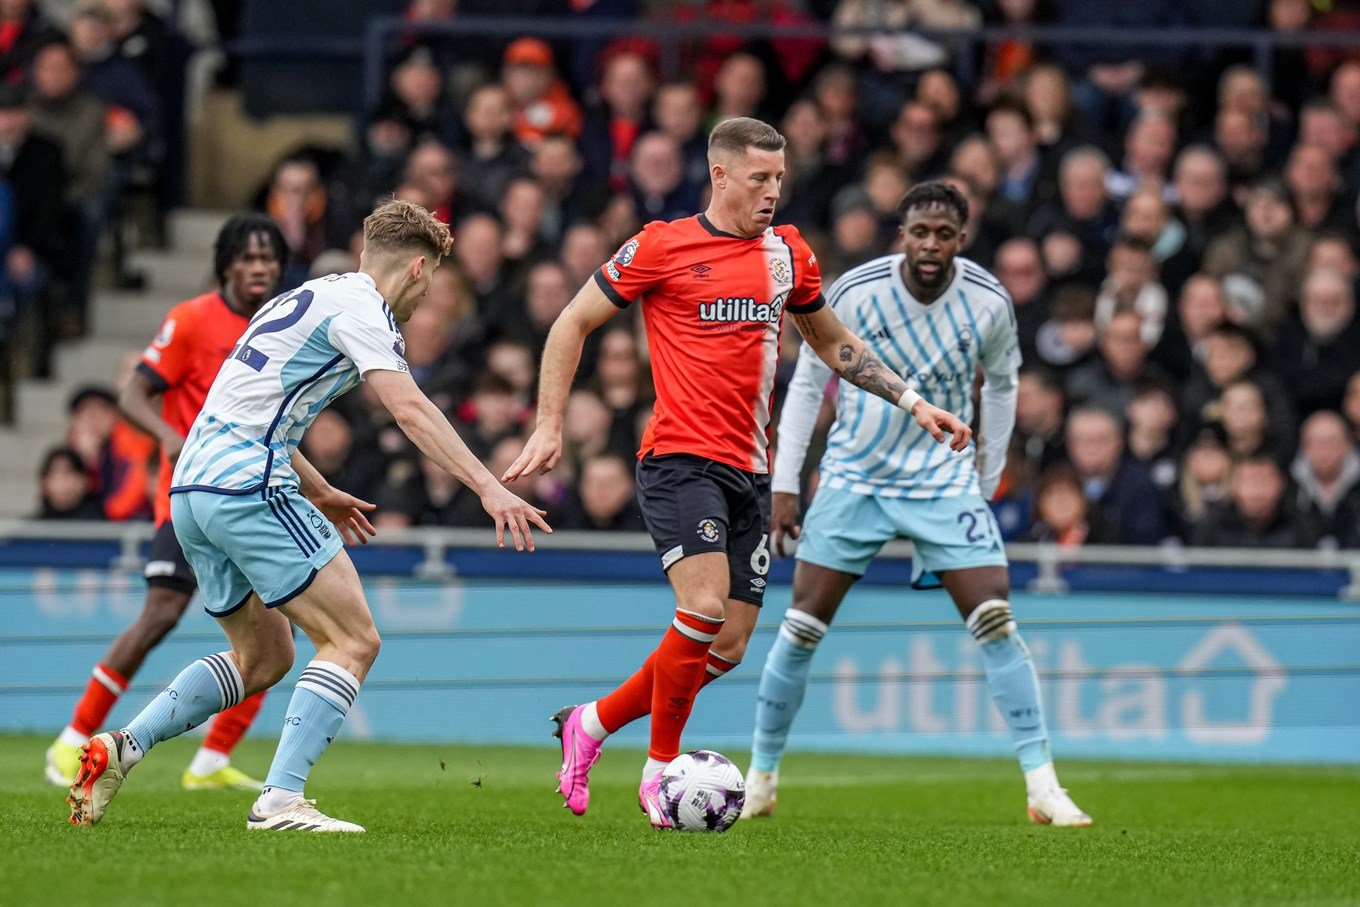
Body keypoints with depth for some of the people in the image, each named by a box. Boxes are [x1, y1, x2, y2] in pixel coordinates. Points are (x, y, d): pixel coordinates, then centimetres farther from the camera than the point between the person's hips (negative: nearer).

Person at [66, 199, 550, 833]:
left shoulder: (307, 298, 24)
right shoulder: (360, 308, -5)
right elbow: (409, 409, -19)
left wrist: (317, 491, 44)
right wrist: (489, 487, -25)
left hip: (192, 489, 10)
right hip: (250, 488, -10)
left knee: (264, 656, 20)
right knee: (353, 641, -7)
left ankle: (120, 747, 11)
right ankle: (280, 799, -18)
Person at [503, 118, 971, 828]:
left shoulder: (786, 253, 13)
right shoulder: (661, 248, -3)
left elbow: (834, 343, 27)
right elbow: (573, 324, 4)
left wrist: (913, 403, 20)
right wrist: (549, 425, -3)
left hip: (749, 473, 6)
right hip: (680, 459, -6)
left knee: (727, 649, 2)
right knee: (705, 610, -24)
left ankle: (590, 723, 23)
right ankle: (659, 770, -7)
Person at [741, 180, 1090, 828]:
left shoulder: (988, 302, -11)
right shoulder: (855, 293, -15)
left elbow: (1001, 384, 9)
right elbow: (807, 382, -3)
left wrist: (987, 481, 10)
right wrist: (784, 485, -4)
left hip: (946, 481, 0)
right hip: (854, 478, 0)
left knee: (995, 622, -13)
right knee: (802, 629, -3)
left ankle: (1042, 786, -9)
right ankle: (760, 778, 13)